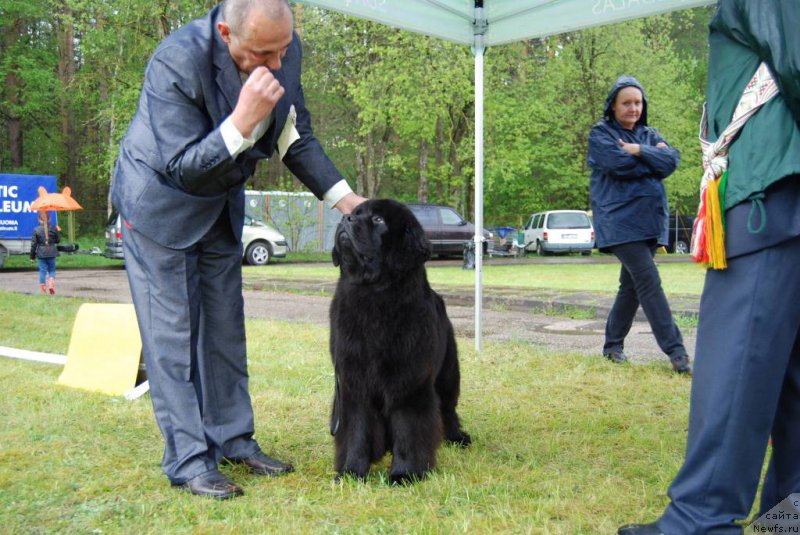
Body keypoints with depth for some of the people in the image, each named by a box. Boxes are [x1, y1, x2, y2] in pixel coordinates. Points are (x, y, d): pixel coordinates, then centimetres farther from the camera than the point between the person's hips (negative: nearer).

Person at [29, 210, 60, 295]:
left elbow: (33, 244, -4)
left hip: (41, 254, -1)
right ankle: (51, 285, -6)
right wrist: (58, 231, 20)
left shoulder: (36, 230, -6)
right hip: (51, 253, 1)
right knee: (52, 270, 14)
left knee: (42, 271, 6)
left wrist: (32, 255, 4)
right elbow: (58, 240, 5)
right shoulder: (53, 228, -4)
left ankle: (43, 290, 7)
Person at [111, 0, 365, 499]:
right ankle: (188, 460, 3)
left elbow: (297, 138, 0)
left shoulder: (286, 48, -14)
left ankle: (233, 439, 21)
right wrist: (244, 120, -41)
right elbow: (181, 168, -29)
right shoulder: (178, 60, -31)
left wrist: (345, 197, -7)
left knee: (225, 327, 10)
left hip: (221, 203, 6)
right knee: (173, 332, -5)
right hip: (160, 200, -6)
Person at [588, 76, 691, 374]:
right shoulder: (601, 134, 3)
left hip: (649, 219, 6)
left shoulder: (649, 135, 18)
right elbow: (619, 164, -15)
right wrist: (654, 158, -3)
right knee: (649, 281, -14)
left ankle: (613, 344, 20)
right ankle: (675, 350, -15)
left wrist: (639, 151, -11)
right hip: (620, 219, -6)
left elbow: (672, 160, -1)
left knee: (632, 284, 8)